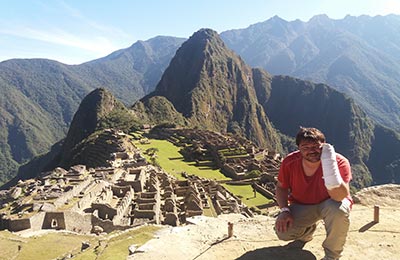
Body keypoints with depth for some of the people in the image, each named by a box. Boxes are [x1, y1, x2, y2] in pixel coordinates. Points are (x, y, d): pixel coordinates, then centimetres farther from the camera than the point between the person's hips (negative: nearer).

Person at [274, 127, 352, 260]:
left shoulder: (339, 162, -28)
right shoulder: (289, 162, -19)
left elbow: (340, 197, -38)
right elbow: (281, 187, -3)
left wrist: (332, 177, -56)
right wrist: (284, 210, -19)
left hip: (330, 203, -2)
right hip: (301, 206, 2)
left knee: (339, 210, -38)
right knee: (282, 231, -21)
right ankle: (307, 231, 19)